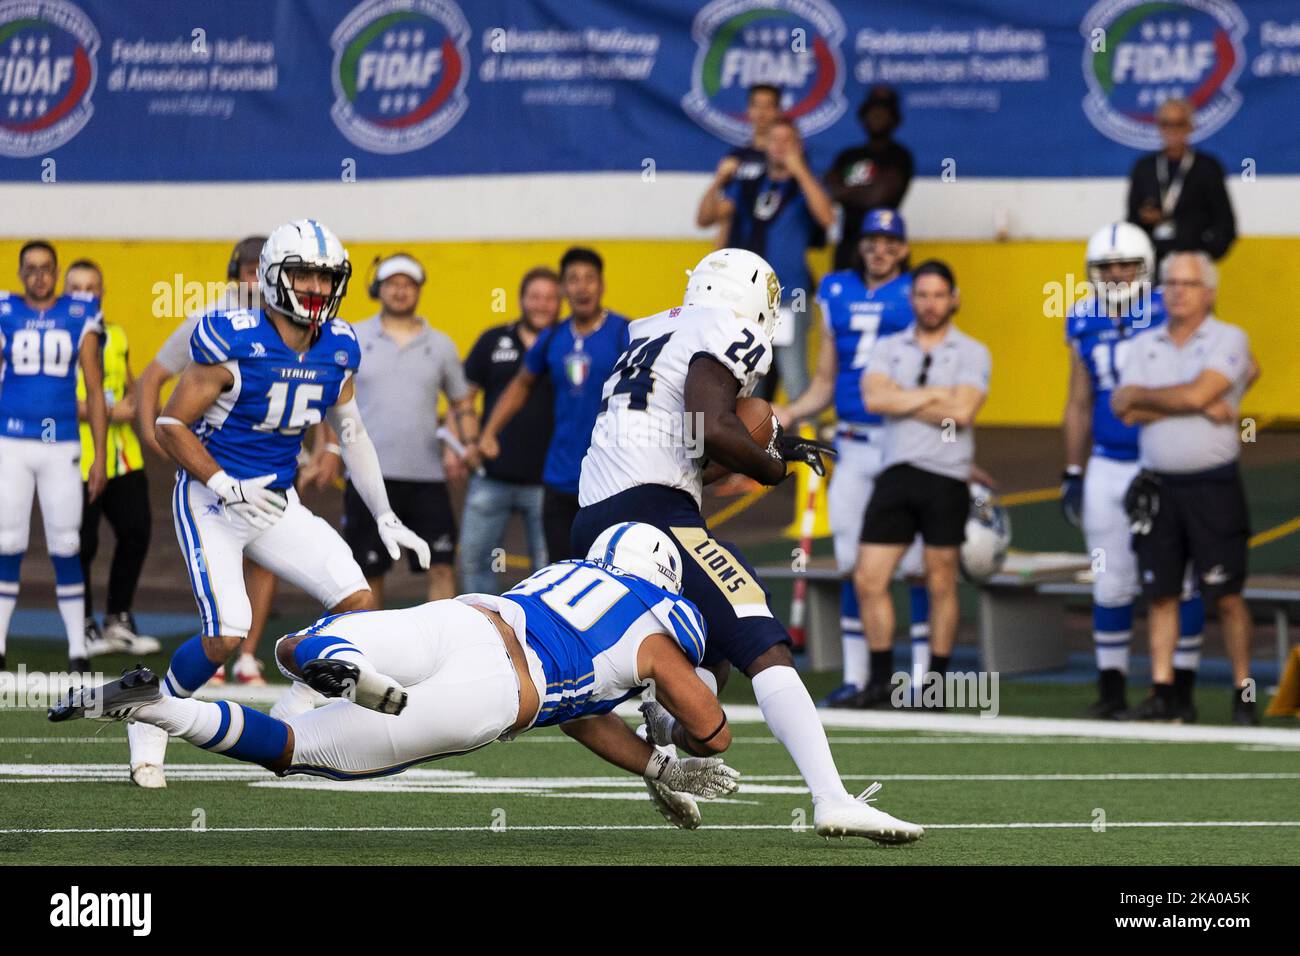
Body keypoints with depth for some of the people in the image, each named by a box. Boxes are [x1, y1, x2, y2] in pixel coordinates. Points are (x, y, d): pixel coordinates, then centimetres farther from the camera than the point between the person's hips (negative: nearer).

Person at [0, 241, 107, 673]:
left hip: (62, 447, 0)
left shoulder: (79, 316, 4)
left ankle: (78, 649, 5)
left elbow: (95, 391, 7)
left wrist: (100, 456, 2)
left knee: (65, 547, 0)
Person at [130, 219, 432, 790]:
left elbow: (352, 435, 14)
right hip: (212, 500, -6)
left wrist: (385, 518, 12)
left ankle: (288, 722, 8)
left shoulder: (337, 349, 0)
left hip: (277, 502, 6)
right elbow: (171, 424, -15)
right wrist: (226, 487, -24)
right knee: (225, 638, -17)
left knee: (359, 607, -7)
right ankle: (152, 718, 10)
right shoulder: (234, 341, -19)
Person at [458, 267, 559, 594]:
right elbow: (462, 395, 10)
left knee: (548, 564, 3)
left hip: (545, 479, -2)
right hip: (492, 476, 2)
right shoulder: (494, 341, 7)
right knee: (474, 556, 4)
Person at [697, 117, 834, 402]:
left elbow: (826, 217, -19)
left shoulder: (805, 186, 2)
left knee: (795, 381, -11)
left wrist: (799, 171, -19)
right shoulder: (748, 186, 14)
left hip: (788, 301, -5)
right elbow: (705, 217, 9)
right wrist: (719, 181, -6)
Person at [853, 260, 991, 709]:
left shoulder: (971, 353, 2)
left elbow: (962, 411, -14)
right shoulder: (888, 349, 11)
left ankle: (936, 680, 11)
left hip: (946, 478, -3)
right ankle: (880, 676, 8)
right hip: (896, 472, 3)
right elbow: (875, 398, -8)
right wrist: (935, 394, -9)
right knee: (869, 579, -2)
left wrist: (903, 400, -7)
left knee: (941, 583, 3)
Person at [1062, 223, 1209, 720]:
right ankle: (1111, 687, 17)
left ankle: (1181, 688, 8)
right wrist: (1072, 473, 13)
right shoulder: (1085, 324, 6)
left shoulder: (1168, 316, -8)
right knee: (1110, 585, 8)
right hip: (1107, 468, 4)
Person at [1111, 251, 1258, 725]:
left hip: (1213, 485, -4)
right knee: (1160, 593, 5)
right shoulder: (1144, 346, 10)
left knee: (1226, 595, -3)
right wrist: (1202, 406, -10)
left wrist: (1140, 396, -3)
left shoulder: (1228, 340, -3)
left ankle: (1243, 694, 4)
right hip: (1157, 485, 4)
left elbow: (1198, 393, -17)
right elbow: (1129, 413, -4)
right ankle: (1162, 693, 9)